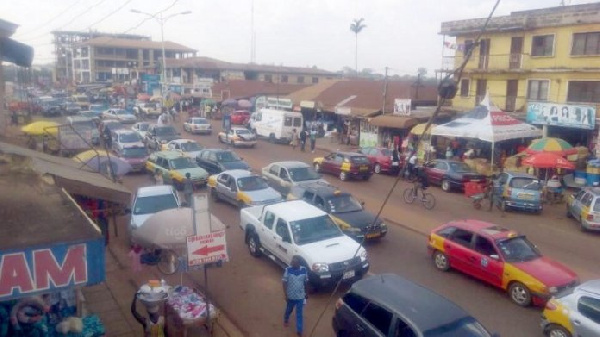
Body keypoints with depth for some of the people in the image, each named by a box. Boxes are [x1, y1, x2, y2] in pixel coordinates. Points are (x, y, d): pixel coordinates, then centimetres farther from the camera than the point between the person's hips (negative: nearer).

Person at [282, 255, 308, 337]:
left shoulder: (304, 270, -12)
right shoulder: (288, 270, -17)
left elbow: (305, 283, 2)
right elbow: (284, 283, -10)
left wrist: (306, 293, 9)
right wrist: (286, 295, -13)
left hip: (300, 296, 0)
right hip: (291, 296, 0)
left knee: (299, 313, 8)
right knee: (289, 310, 23)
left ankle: (299, 330, 20)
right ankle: (286, 319, 53)